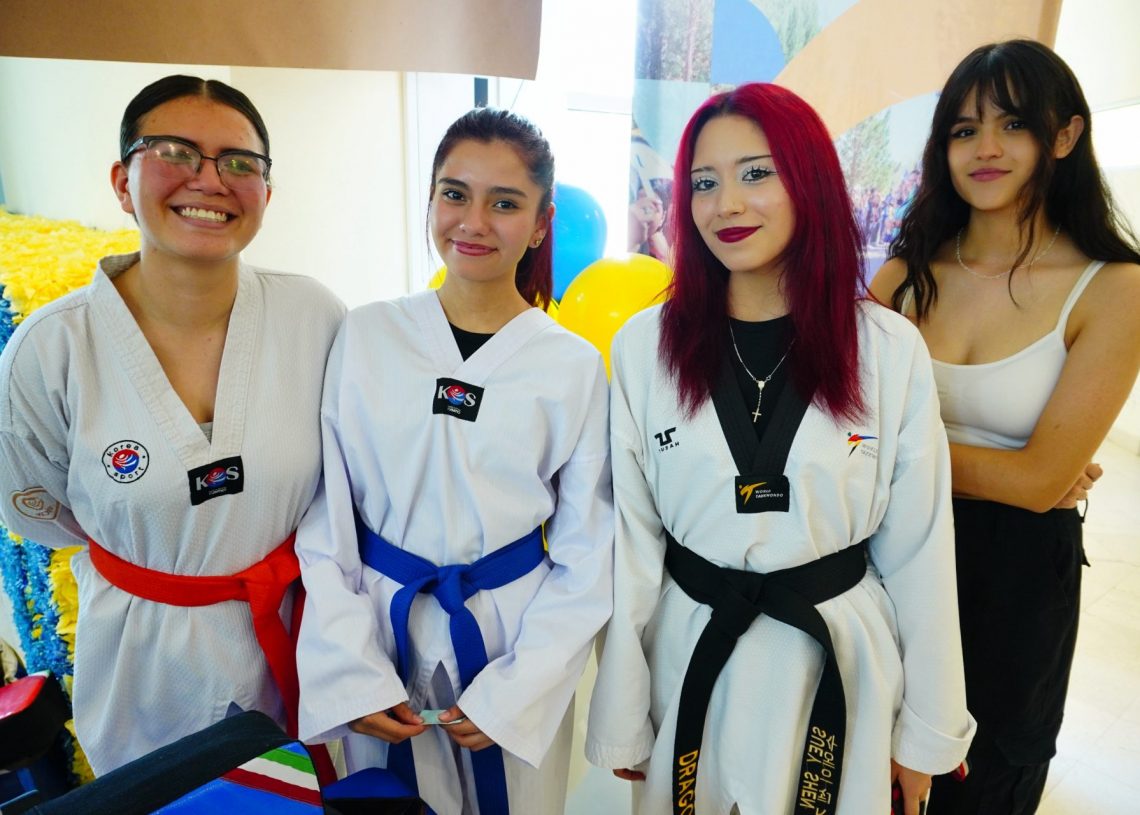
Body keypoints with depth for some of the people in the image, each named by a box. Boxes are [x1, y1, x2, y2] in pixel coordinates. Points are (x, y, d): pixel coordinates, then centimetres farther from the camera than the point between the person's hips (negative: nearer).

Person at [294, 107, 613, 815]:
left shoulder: (575, 366, -8)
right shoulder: (363, 338, -6)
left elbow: (586, 557, -4)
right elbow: (323, 522, -3)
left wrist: (514, 692, -9)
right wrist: (353, 672, -8)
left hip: (516, 635, 0)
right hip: (380, 629, 1)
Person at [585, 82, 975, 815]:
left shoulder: (892, 350, -9)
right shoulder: (644, 346, -10)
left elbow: (918, 551, -3)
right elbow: (629, 540, -6)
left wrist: (928, 730, 4)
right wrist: (621, 719, 0)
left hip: (840, 661, 0)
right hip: (693, 658, 1)